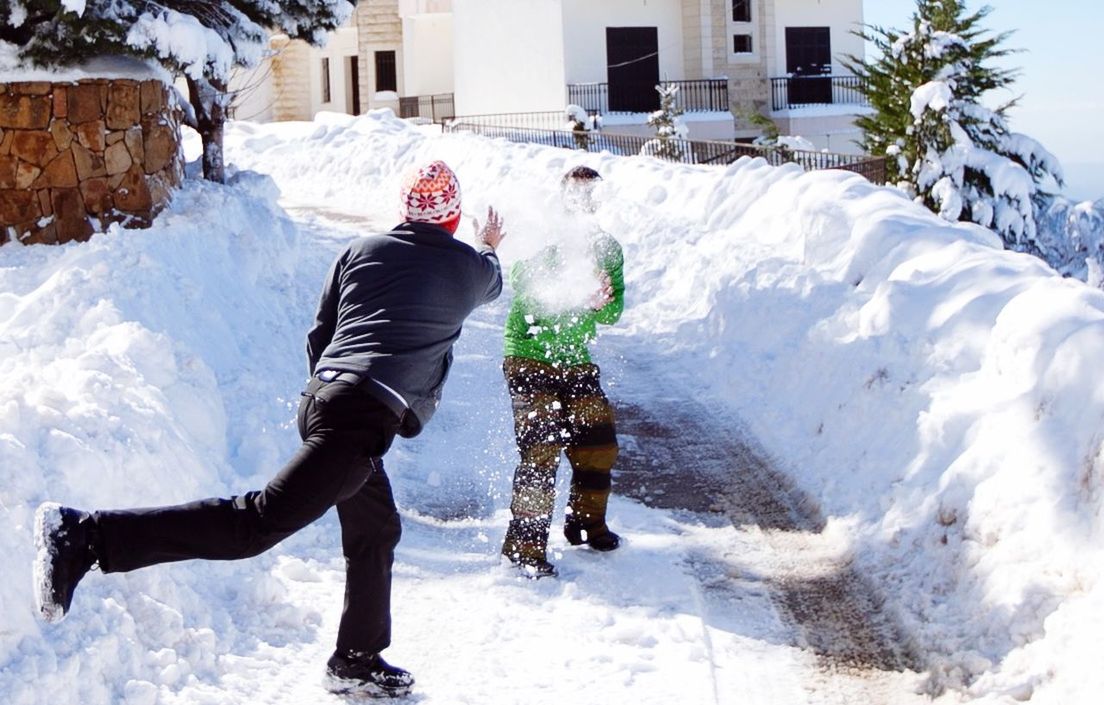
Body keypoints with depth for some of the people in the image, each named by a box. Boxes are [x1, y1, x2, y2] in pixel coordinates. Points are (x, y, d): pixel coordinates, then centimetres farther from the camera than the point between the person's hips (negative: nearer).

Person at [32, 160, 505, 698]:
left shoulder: (362, 250, 17)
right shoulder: (471, 267, 10)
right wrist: (491, 248, 58)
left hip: (321, 397, 7)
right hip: (368, 415, -7)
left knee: (375, 530, 24)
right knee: (261, 521, -15)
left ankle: (357, 661, 33)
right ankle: (86, 536, -25)